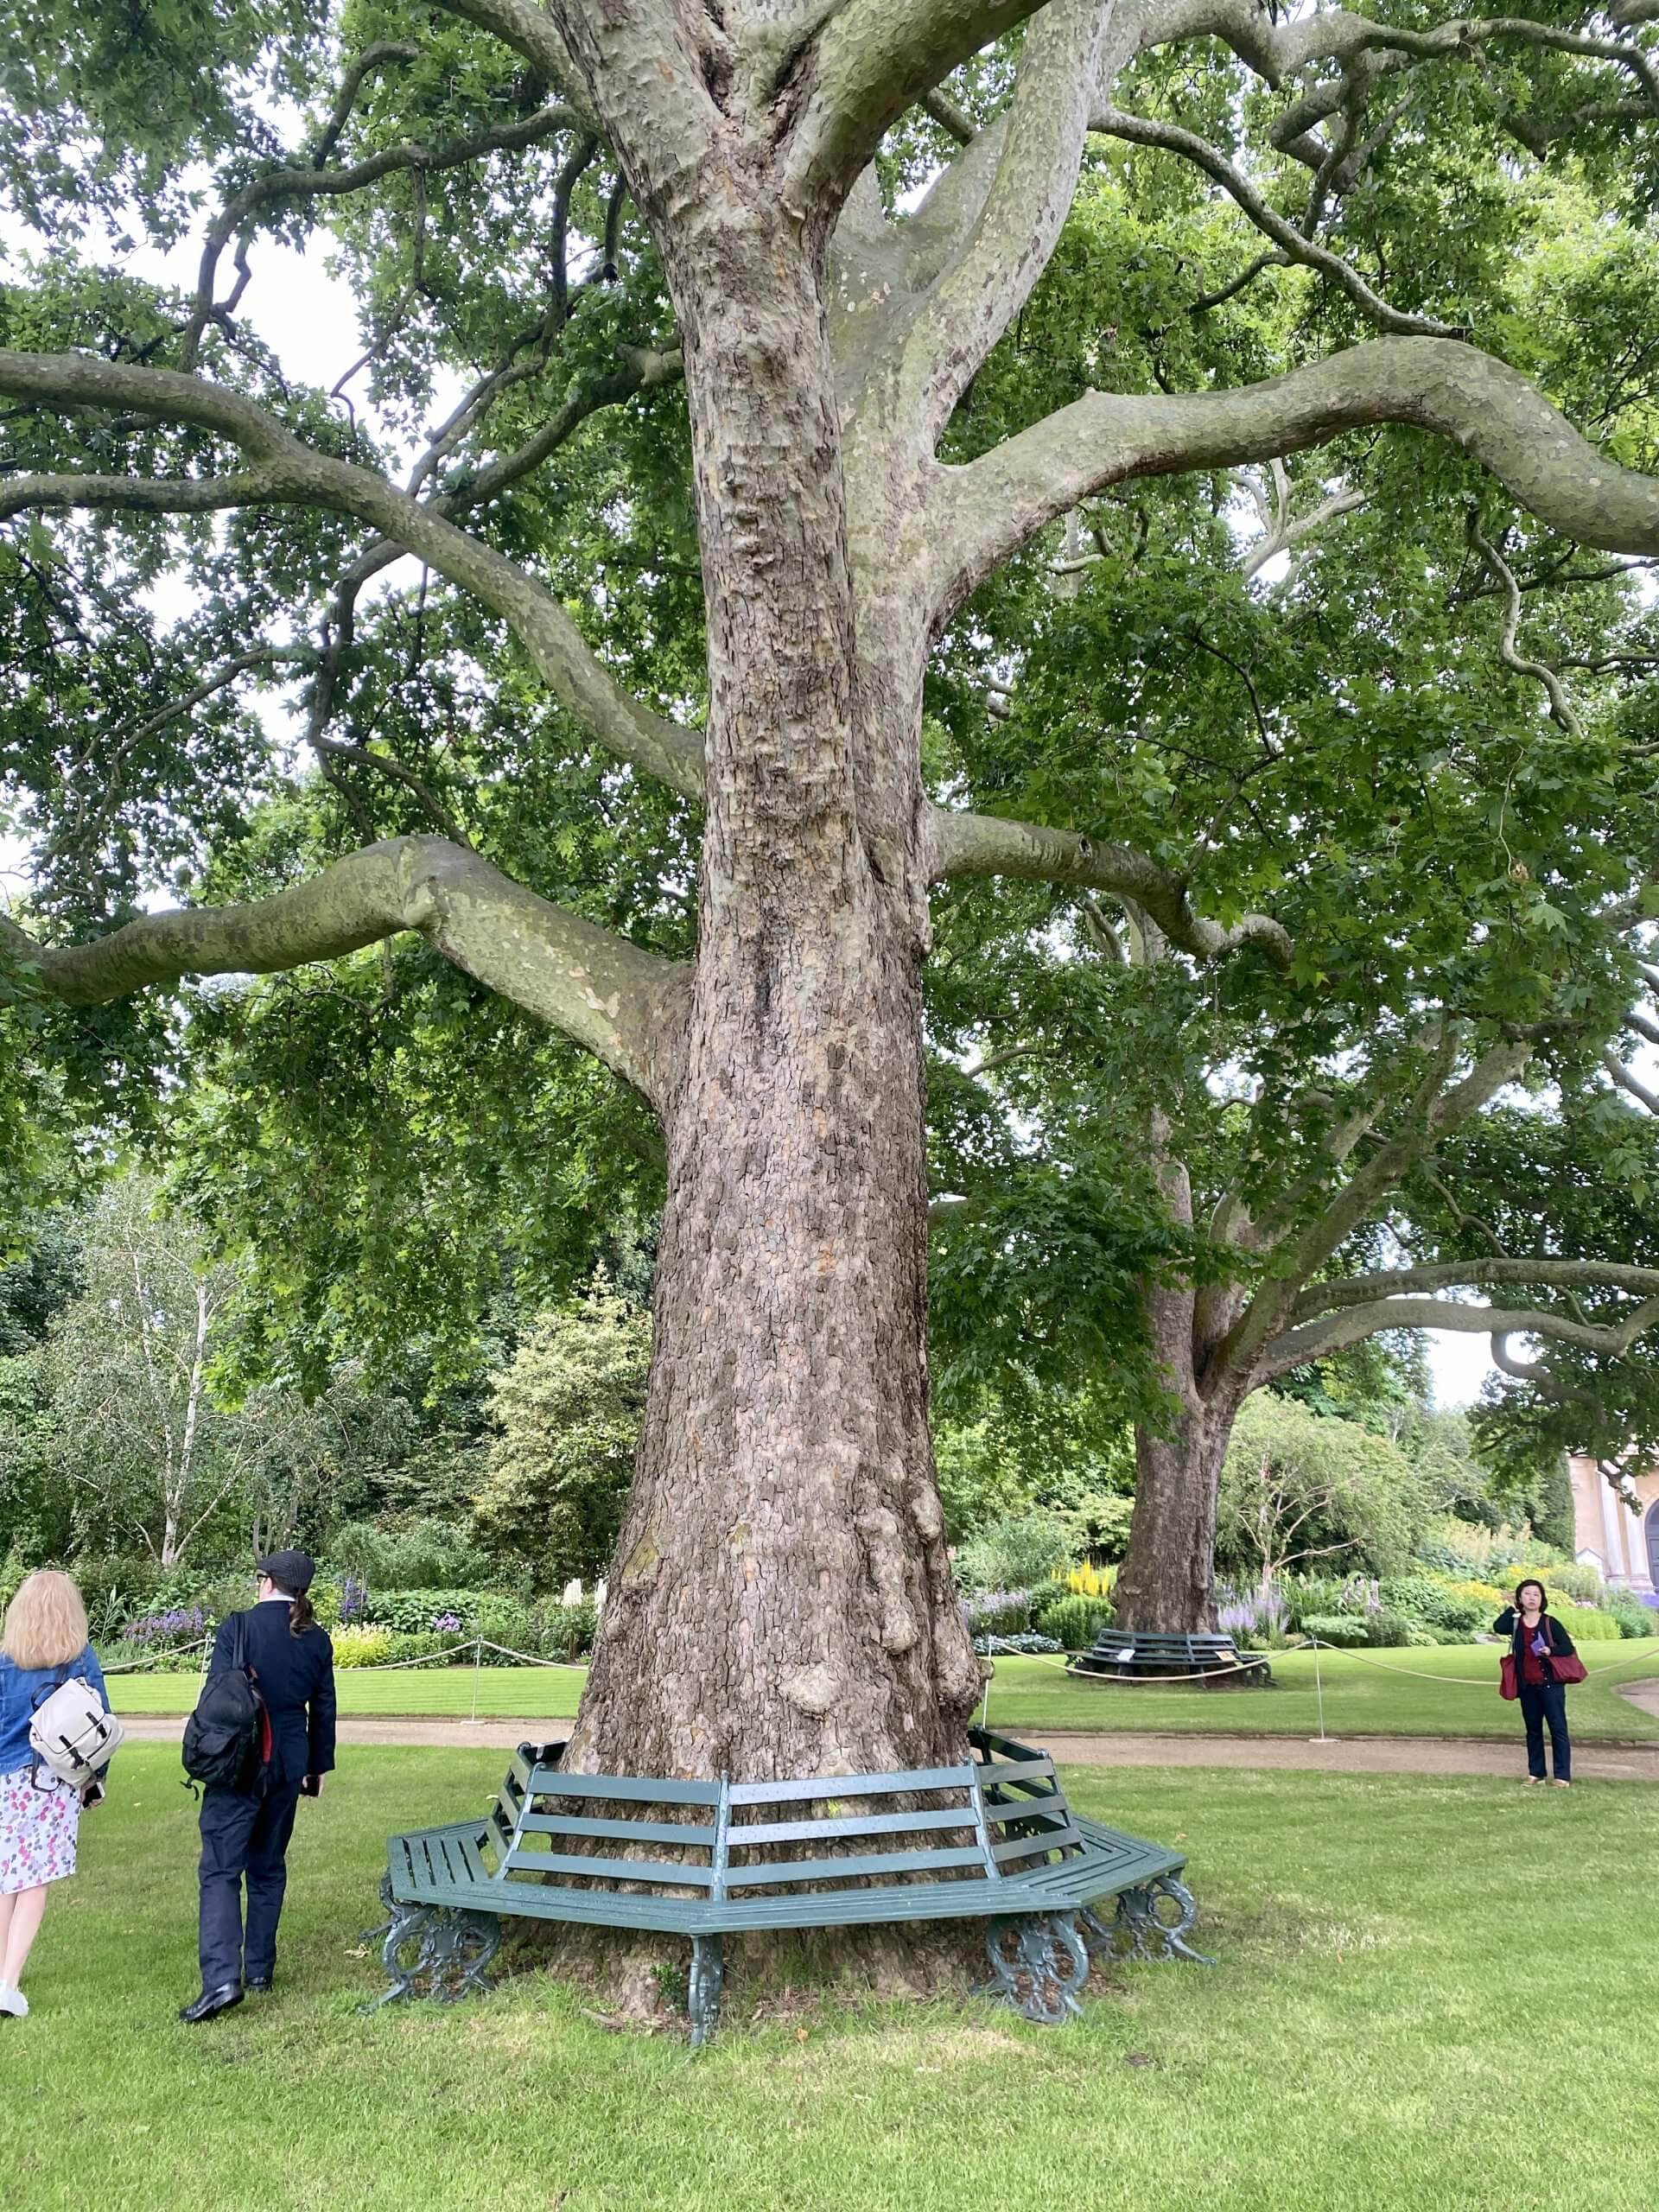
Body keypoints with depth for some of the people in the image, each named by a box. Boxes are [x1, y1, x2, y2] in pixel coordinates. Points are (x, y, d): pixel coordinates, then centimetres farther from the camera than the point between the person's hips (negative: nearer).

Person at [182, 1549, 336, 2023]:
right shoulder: (317, 1640, 3)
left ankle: (221, 1978, -14)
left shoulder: (237, 1626, -10)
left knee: (221, 1871, -3)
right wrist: (318, 1766, 19)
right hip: (288, 1765, 5)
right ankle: (259, 1969, 23)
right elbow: (323, 1709, 9)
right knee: (269, 1868, 17)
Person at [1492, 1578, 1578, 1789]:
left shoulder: (1550, 1623, -3)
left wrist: (1551, 1651, -22)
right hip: (1527, 1685, 3)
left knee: (1558, 1728, -3)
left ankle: (1562, 1775, 3)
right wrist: (1511, 1608, -5)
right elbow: (1498, 1628, -16)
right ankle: (1536, 1772, 20)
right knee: (1533, 1730, 12)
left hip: (1550, 1684, -3)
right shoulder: (1515, 1623, 4)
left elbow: (1568, 1648, -4)